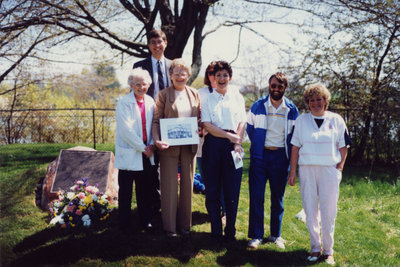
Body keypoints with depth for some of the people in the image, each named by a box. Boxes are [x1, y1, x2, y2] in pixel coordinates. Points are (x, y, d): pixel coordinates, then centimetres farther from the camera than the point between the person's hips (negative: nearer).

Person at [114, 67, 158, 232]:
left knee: (145, 190, 12)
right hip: (128, 155, -4)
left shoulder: (150, 102, 7)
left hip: (147, 153, 5)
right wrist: (143, 148, -13)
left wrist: (152, 145, -2)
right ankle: (123, 223, 16)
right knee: (125, 192, 4)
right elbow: (126, 130, -14)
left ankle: (146, 220, 24)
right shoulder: (123, 104, -9)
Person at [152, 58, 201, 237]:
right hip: (169, 146, -3)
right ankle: (169, 227, 13)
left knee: (187, 184, 10)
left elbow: (200, 118, 15)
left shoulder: (194, 94, 9)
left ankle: (185, 224, 22)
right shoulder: (164, 95, -1)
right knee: (169, 186, 2)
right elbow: (156, 121, -4)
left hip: (189, 146, 3)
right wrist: (157, 140, -19)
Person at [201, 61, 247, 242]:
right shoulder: (207, 99, 9)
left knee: (232, 190, 0)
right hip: (213, 144, -1)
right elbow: (207, 125, -1)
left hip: (233, 145, 1)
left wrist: (237, 143, -8)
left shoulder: (238, 98, 14)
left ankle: (230, 232, 10)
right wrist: (230, 136, -8)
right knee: (212, 190, 0)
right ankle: (216, 232, 10)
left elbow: (242, 123, 8)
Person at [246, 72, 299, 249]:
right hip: (260, 156, -1)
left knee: (278, 197, 8)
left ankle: (275, 235, 20)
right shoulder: (258, 106, 1)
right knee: (256, 196, -3)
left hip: (281, 157, 1)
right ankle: (256, 236, 5)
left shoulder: (292, 110, 2)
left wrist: (287, 151, 10)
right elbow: (250, 128, 13)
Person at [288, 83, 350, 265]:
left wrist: (339, 168, -2)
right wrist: (293, 171, 3)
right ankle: (315, 248, 17)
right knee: (310, 211, 4)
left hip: (329, 170, -1)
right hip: (307, 170, 1)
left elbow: (343, 147, 9)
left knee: (329, 212, 1)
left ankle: (328, 250, 13)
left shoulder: (336, 120, 7)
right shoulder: (302, 120, 9)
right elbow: (295, 147, 8)